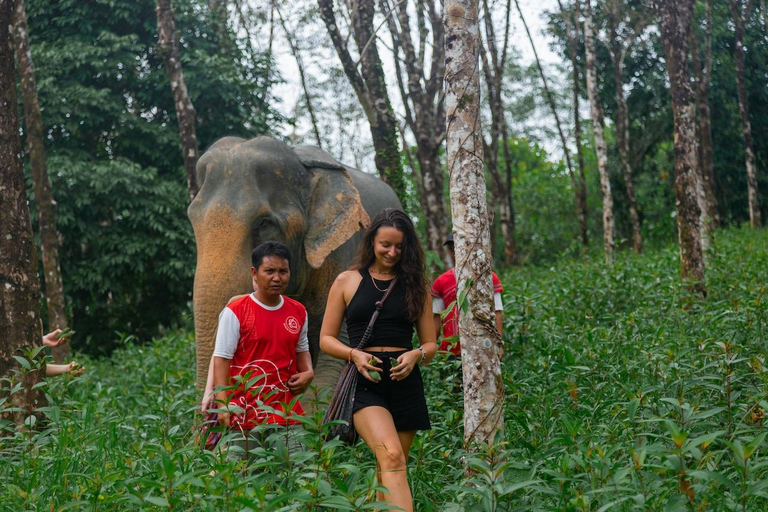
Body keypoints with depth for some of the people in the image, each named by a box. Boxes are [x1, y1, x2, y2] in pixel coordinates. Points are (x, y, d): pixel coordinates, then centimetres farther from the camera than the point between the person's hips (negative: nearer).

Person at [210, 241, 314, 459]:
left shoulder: (298, 312, 9)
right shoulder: (236, 312, -6)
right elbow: (221, 358, -8)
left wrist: (308, 372, 3)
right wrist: (223, 405, -18)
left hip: (287, 411, 4)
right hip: (245, 413, -4)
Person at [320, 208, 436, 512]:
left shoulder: (416, 286, 12)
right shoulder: (348, 281, 8)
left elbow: (430, 343, 14)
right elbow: (326, 339, 9)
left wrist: (416, 355, -9)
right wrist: (354, 354, -11)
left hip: (405, 381, 3)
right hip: (365, 383, -3)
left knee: (387, 472, 7)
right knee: (392, 456, -25)